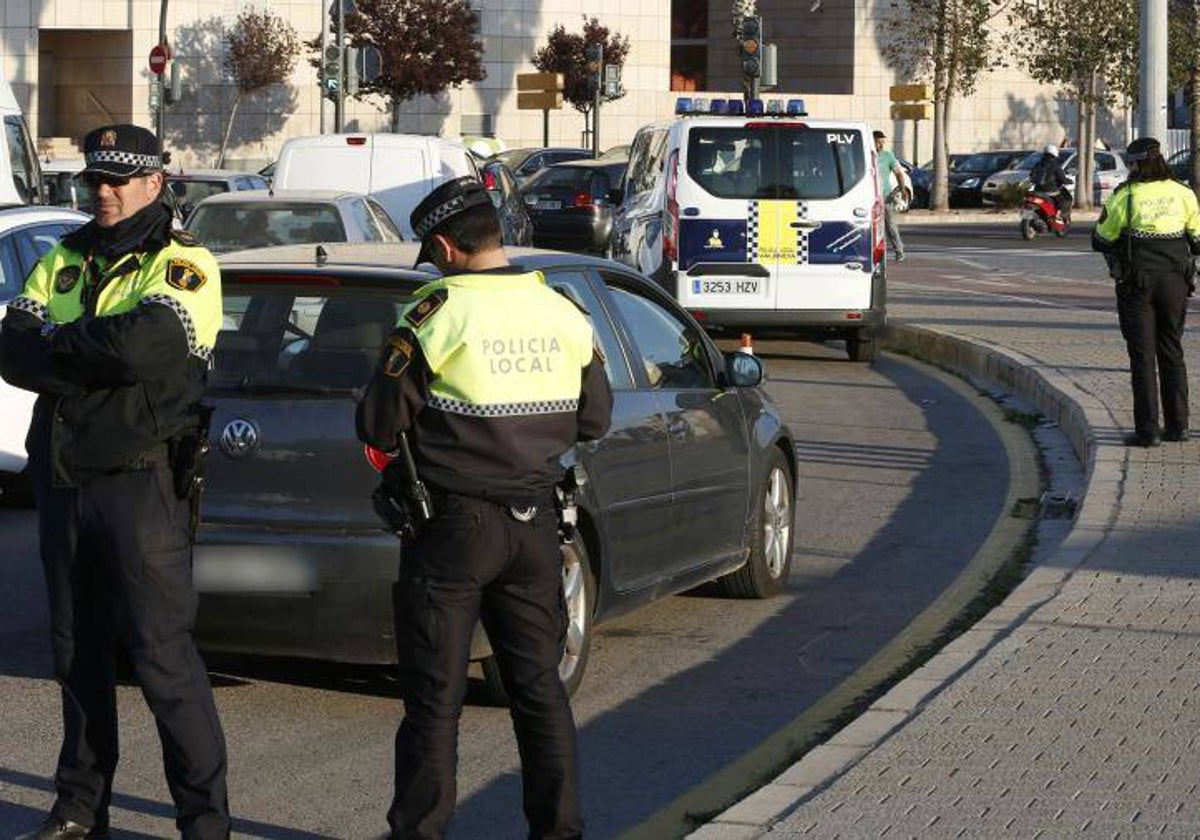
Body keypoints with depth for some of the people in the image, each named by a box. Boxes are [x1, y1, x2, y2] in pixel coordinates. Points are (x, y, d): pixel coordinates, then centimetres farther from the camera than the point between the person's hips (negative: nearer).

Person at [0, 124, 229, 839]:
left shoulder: (184, 266, -4)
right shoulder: (63, 264, 13)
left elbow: (147, 345, -23)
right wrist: (100, 358, -14)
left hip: (142, 482, -6)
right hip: (64, 479, 6)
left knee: (163, 653, -8)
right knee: (78, 648, 13)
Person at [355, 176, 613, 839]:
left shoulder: (438, 315, -14)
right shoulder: (563, 315, 2)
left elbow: (378, 425, -10)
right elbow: (593, 421, 12)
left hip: (454, 527, -5)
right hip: (534, 524, 5)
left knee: (435, 697, 2)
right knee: (539, 686, 14)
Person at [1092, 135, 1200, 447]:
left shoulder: (1124, 197, -9)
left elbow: (1101, 240, -2)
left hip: (1137, 283, -3)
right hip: (1174, 281, 3)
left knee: (1142, 355, 0)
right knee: (1172, 352, 14)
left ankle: (1147, 430, -2)